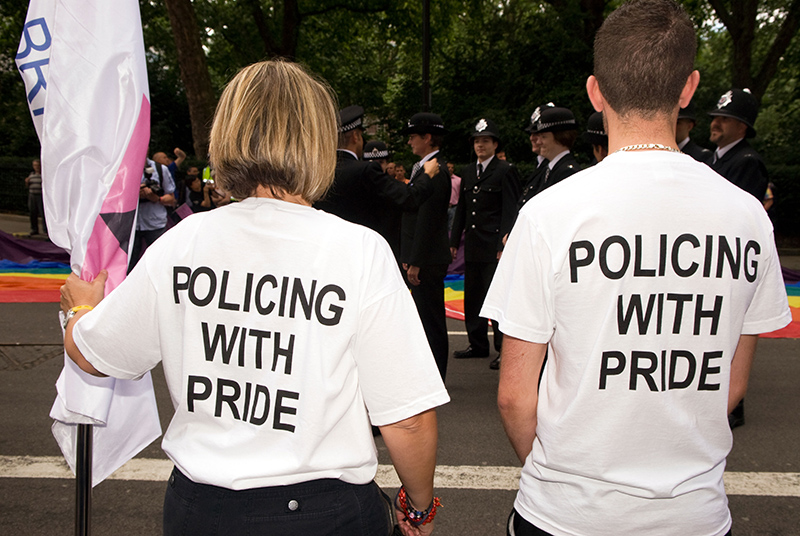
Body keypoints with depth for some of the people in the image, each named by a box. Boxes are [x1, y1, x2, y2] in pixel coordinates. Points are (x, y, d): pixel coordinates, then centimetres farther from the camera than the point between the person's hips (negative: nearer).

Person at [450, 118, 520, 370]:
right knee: (472, 297, 13)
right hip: (473, 246, 7)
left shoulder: (506, 171, -5)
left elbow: (510, 211, -11)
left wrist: (505, 245, -18)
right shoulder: (467, 172, 16)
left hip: (495, 246, -7)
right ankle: (478, 344, 24)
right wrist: (454, 240, 15)